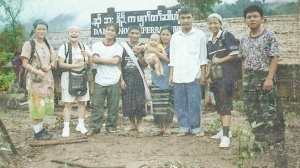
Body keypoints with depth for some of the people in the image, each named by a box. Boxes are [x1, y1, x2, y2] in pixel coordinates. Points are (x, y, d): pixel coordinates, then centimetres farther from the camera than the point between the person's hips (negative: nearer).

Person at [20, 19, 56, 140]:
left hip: (47, 79, 7)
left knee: (43, 105, 13)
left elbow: (53, 61, 15)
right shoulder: (28, 44, -8)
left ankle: (41, 129, 24)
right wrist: (37, 71, -25)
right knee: (36, 105, -4)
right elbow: (25, 64, -10)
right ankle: (37, 132, 4)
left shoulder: (48, 45, 11)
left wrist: (49, 66, -8)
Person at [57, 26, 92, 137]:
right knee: (68, 103, -5)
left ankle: (80, 124, 19)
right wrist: (75, 65, -18)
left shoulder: (84, 47, 7)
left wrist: (89, 56, -14)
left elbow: (90, 63, 8)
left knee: (82, 102, 7)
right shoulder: (64, 47, -4)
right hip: (68, 77, -4)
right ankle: (66, 127, -1)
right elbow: (61, 64, -10)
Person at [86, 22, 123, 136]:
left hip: (114, 81, 0)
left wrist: (100, 59, -7)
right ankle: (94, 127, 8)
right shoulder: (96, 45, 7)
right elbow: (95, 59, -7)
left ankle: (111, 126, 17)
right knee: (97, 105, 1)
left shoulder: (118, 47, 5)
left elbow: (116, 61, -10)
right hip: (100, 81, 0)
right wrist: (110, 60, -9)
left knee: (113, 106, 5)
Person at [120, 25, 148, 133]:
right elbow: (119, 64, 1)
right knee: (128, 102, 3)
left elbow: (144, 65, -1)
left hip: (138, 78, 0)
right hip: (126, 77, 0)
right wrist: (121, 79, -5)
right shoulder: (123, 46, 1)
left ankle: (139, 124, 17)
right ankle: (132, 123, 21)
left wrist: (139, 54, -16)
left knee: (139, 101, -1)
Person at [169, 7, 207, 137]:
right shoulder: (175, 36, 11)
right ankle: (184, 128, 15)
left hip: (193, 75, -3)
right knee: (179, 104, 6)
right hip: (178, 76, 4)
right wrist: (171, 75, 7)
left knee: (194, 103, -2)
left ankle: (196, 128, 9)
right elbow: (172, 57, 12)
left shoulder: (199, 35, 2)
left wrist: (203, 74, -2)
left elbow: (203, 56, 2)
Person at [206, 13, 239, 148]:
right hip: (214, 76, 7)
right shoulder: (209, 41, 14)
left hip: (226, 75, -7)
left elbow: (235, 53, -12)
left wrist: (220, 60, -11)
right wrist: (208, 75, 11)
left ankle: (226, 136, -15)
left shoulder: (227, 36, -5)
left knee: (225, 104, -11)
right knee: (218, 104, 12)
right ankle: (224, 130, 23)